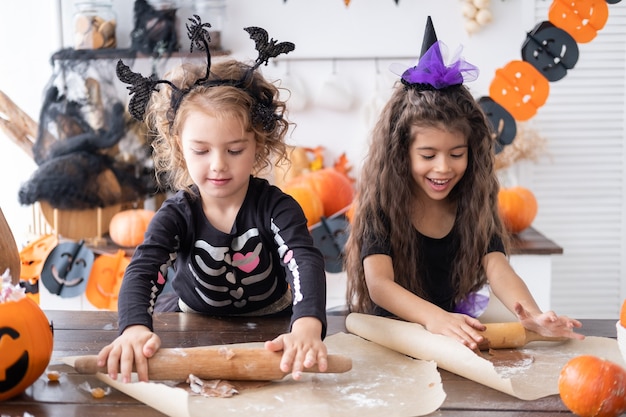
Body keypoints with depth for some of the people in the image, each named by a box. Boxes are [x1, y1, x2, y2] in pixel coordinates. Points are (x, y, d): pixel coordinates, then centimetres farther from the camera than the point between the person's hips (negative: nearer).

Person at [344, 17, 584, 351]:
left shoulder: (474, 205, -2)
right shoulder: (381, 203, -11)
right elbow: (378, 283, -24)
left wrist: (534, 316, -38)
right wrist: (434, 317, -43)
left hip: (458, 338, 2)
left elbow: (497, 268, -17)